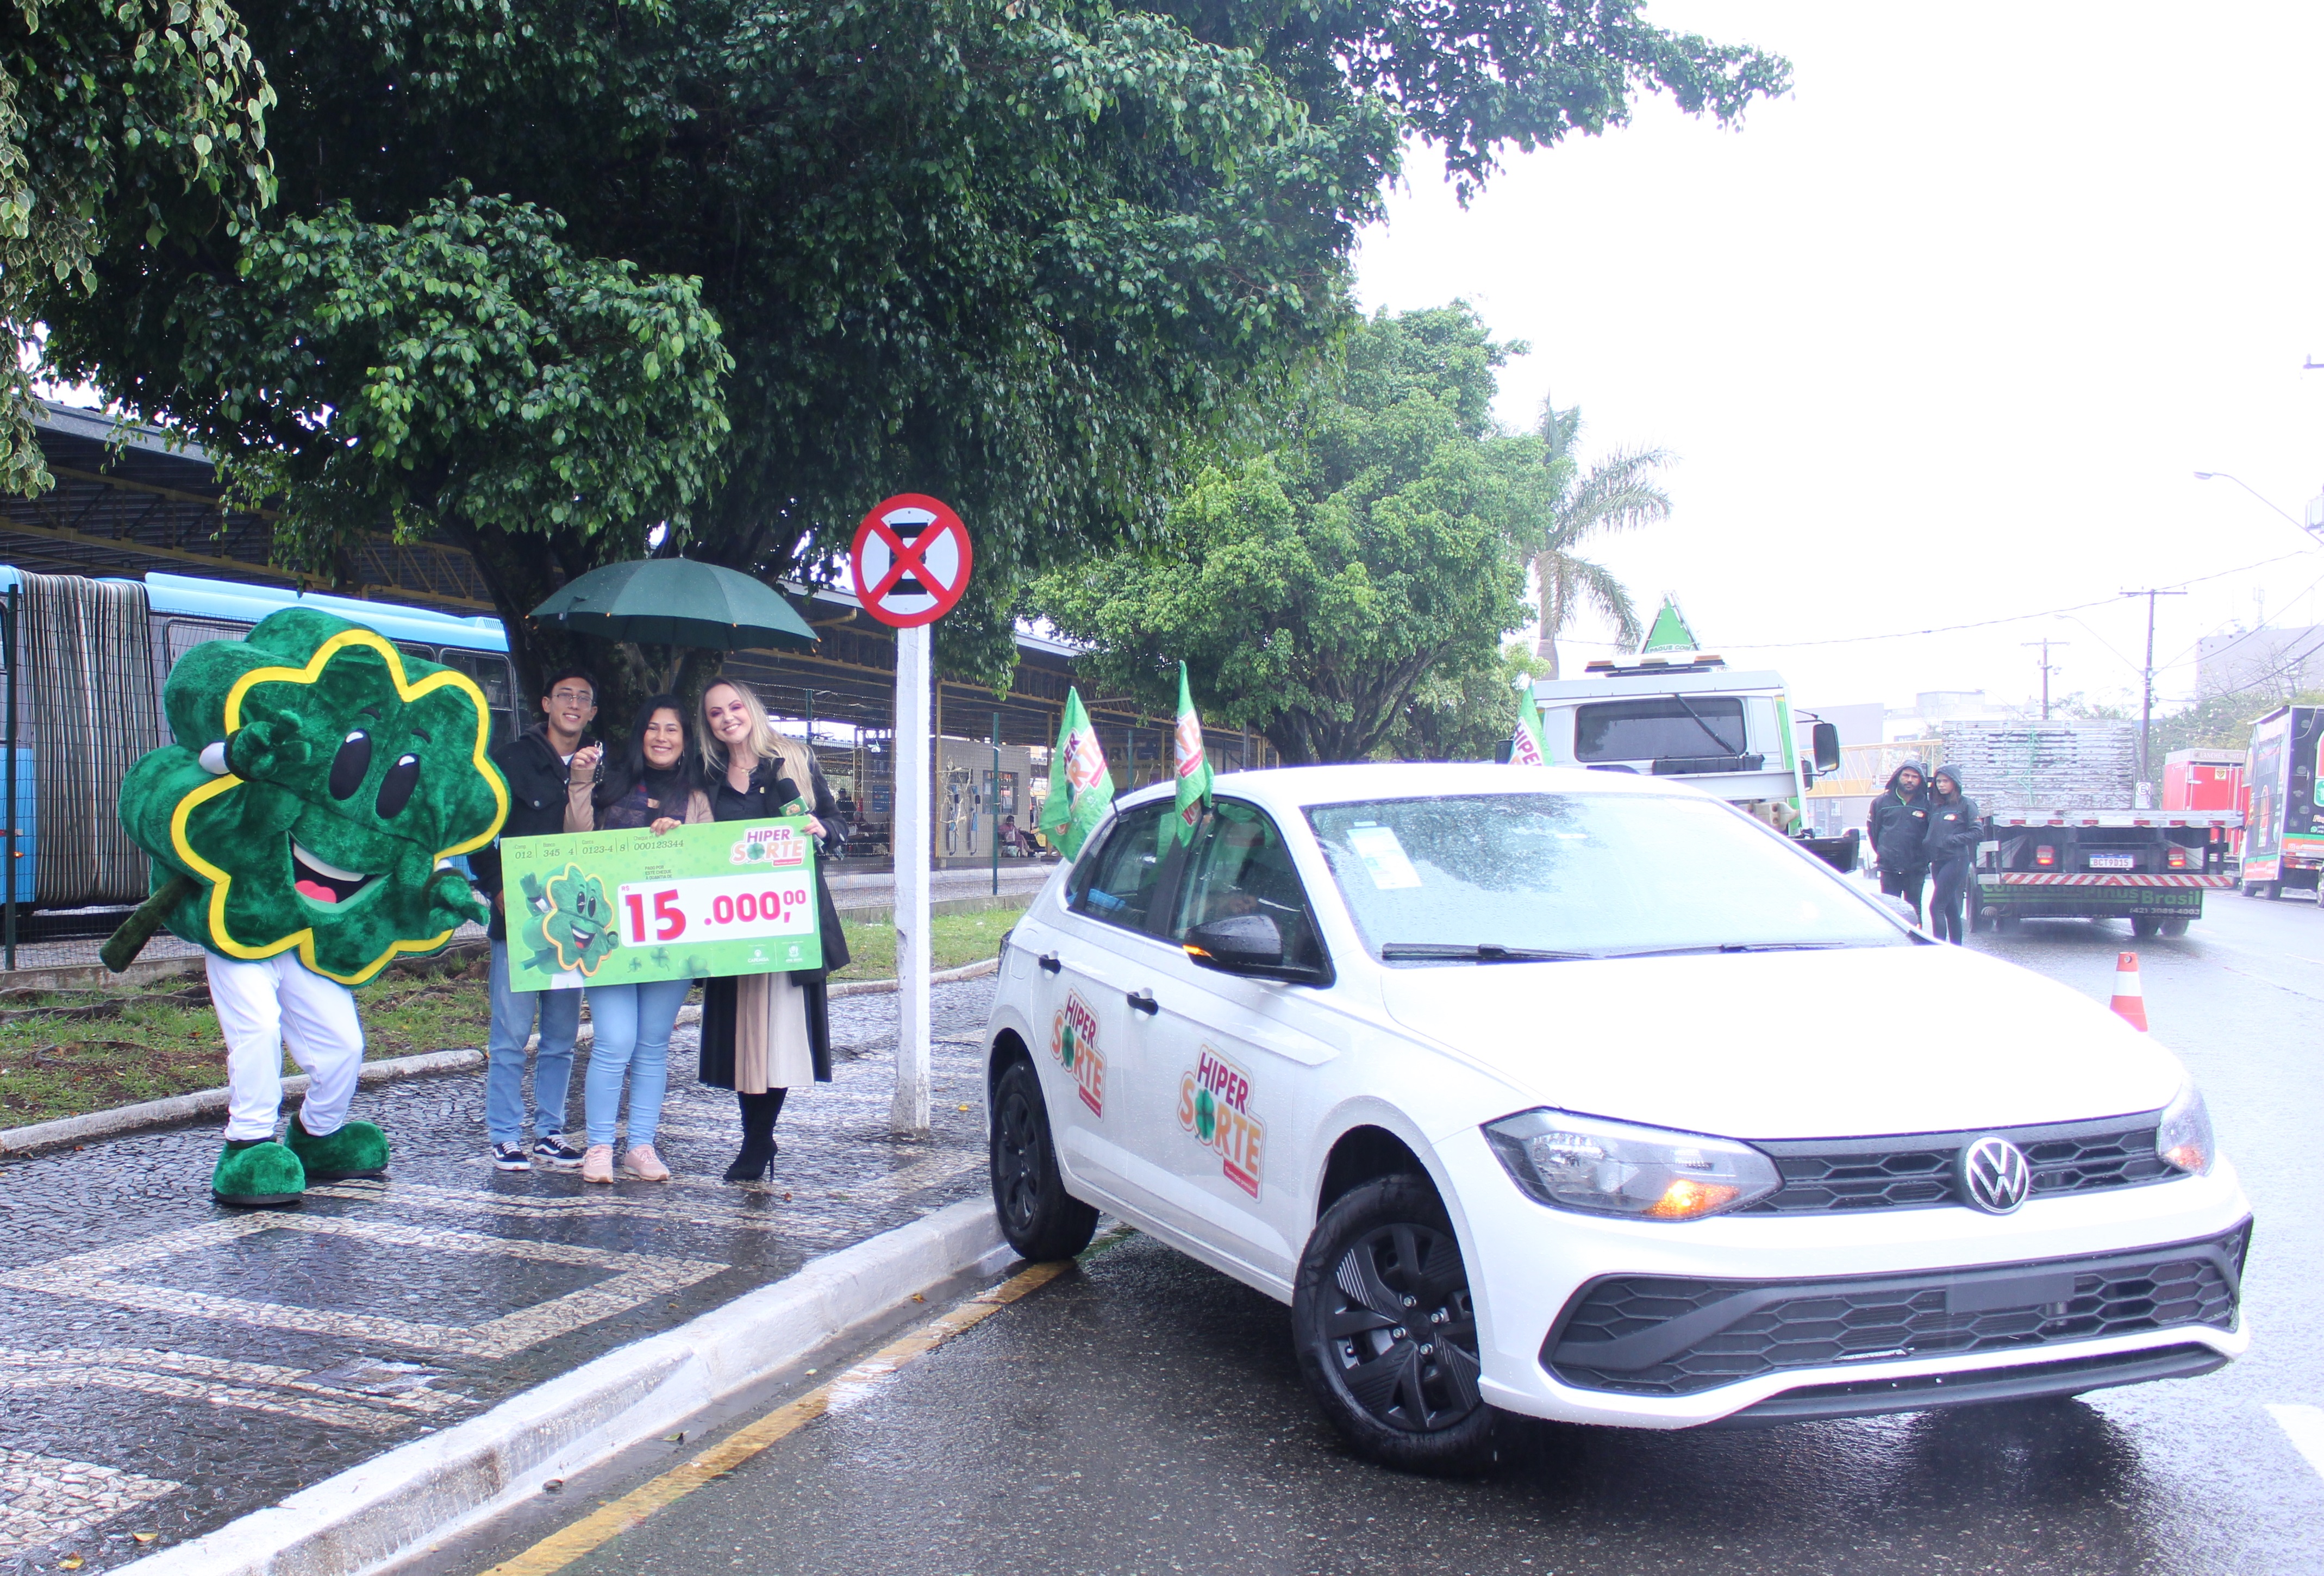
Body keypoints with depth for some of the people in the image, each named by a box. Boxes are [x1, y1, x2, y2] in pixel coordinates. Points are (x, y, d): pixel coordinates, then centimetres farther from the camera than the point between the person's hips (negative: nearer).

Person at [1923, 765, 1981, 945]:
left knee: (1936, 907, -15)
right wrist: (1928, 857, 4)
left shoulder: (1966, 804, -2)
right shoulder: (1935, 806, 14)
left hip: (1956, 860, -6)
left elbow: (1978, 832, -6)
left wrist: (1952, 840, -15)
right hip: (1937, 861, 6)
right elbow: (1931, 834, 18)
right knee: (1951, 909, 10)